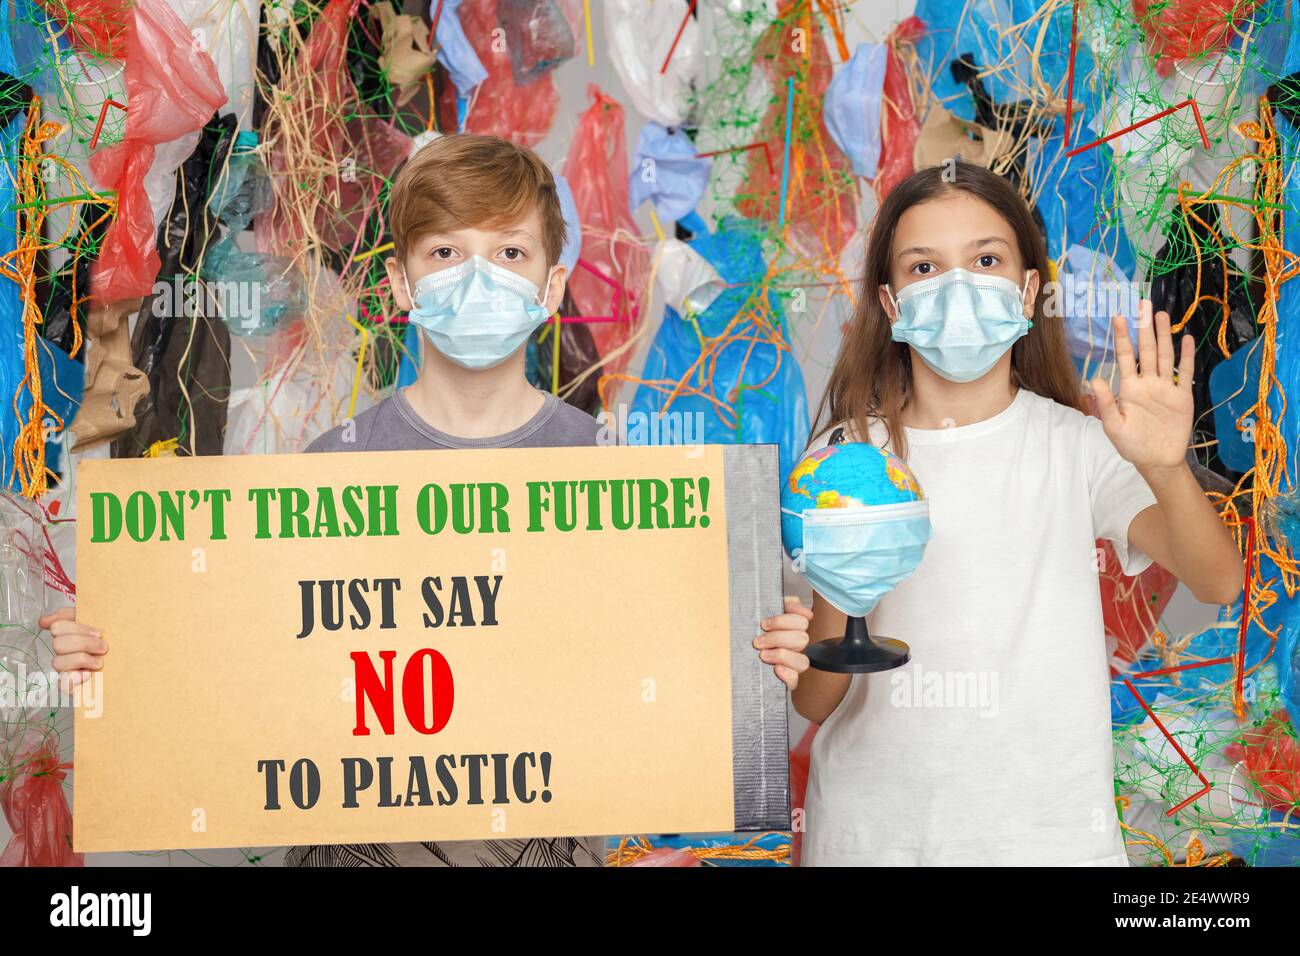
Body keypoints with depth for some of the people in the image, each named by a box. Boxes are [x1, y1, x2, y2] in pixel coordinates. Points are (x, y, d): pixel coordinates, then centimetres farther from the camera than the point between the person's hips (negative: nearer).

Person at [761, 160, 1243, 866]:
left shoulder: (1083, 444, -3)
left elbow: (1218, 582, -17)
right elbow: (819, 703, -2)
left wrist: (1166, 471, -35)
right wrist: (806, 663, -24)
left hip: (1046, 829, 0)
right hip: (871, 829, 1)